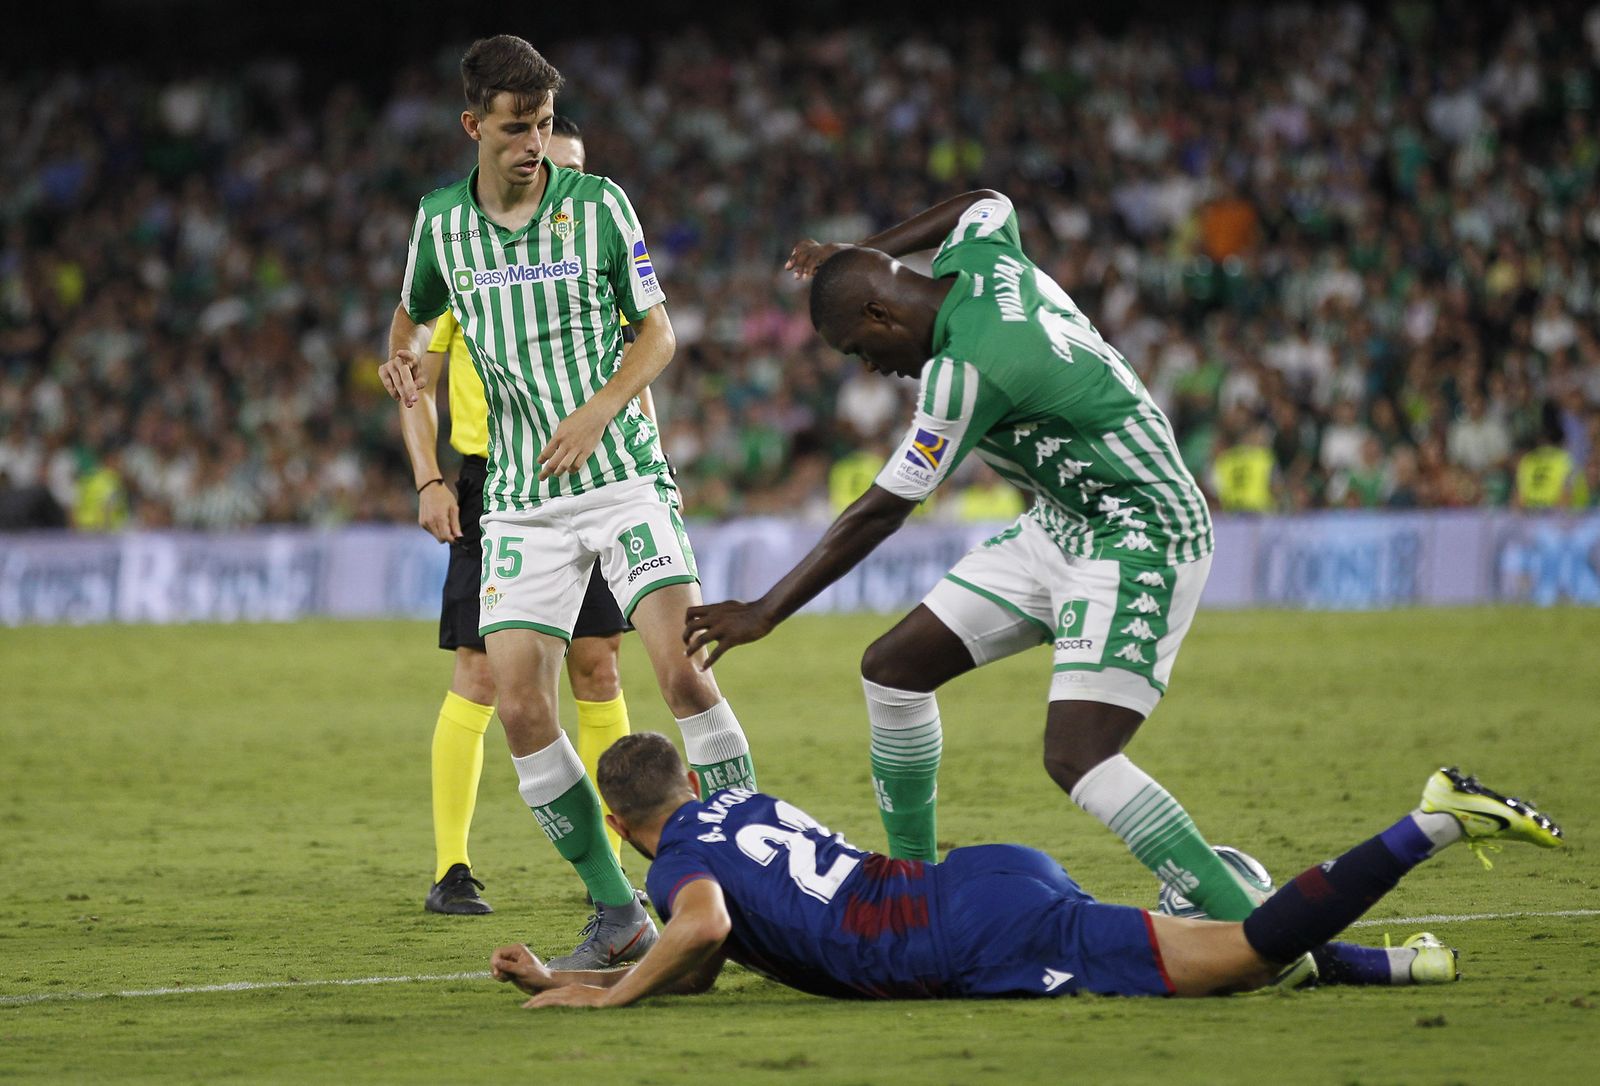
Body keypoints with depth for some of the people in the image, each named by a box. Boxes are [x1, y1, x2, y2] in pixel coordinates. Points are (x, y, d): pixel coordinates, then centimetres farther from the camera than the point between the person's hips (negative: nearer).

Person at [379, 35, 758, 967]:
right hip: (521, 498, 3)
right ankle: (618, 914, 2)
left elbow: (658, 332, 1)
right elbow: (414, 316, 23)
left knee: (684, 671, -18)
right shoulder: (440, 222, 4)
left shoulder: (598, 203, -3)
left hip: (625, 476, -3)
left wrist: (597, 413, -15)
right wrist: (404, 358, 0)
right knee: (518, 704, -9)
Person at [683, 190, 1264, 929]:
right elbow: (988, 202, 26)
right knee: (893, 667, 8)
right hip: (1060, 528, 10)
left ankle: (1248, 928, -18)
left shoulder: (965, 369, -25)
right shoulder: (983, 259, -1)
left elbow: (880, 515, -19)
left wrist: (762, 614, -11)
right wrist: (858, 254, 30)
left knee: (1076, 760, -24)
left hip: (1138, 542, -10)